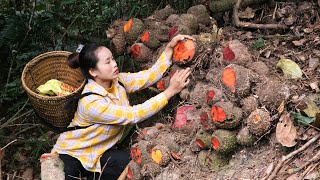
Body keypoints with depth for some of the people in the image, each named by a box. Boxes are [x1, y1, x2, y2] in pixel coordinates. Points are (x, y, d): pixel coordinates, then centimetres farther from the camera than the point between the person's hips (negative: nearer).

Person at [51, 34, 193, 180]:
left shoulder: (116, 81, -10)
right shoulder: (91, 102, -31)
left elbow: (150, 76, -15)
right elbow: (134, 115, -33)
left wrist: (170, 47, -24)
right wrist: (170, 91, -36)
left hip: (98, 150, 7)